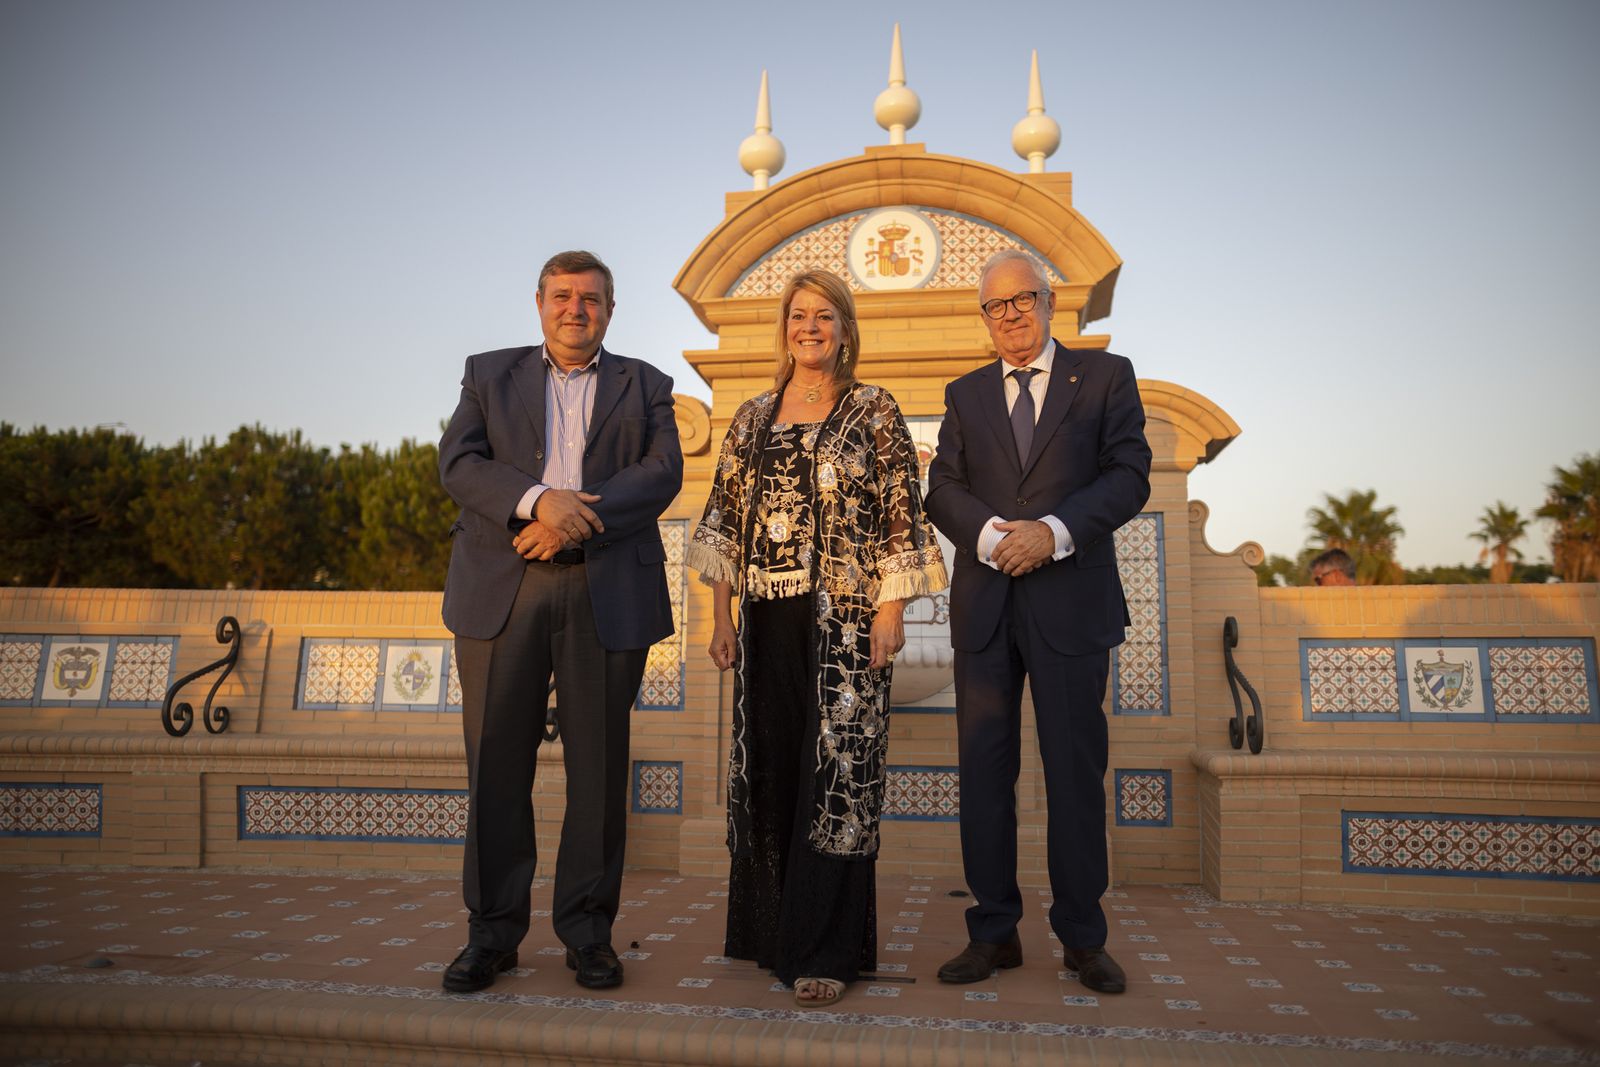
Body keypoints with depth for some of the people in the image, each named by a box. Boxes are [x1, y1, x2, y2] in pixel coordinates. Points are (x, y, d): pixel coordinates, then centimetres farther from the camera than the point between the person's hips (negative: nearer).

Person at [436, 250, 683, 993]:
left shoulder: (644, 386, 15)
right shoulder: (489, 374, 17)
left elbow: (663, 471, -1)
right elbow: (458, 461, 2)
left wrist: (578, 521, -14)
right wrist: (537, 500, -15)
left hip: (607, 592, 0)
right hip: (501, 589, 1)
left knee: (599, 765, 3)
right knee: (497, 762, 3)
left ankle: (588, 930, 16)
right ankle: (493, 932, 16)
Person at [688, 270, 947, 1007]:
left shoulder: (875, 411, 2)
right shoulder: (752, 417, 13)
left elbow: (900, 516, -3)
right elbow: (724, 518, 11)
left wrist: (892, 610, -11)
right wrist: (721, 617, 6)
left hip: (846, 615, -4)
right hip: (768, 616, 4)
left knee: (837, 771, -3)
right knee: (767, 768, 9)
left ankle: (826, 951, 6)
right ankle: (772, 928, 25)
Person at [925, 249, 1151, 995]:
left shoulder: (1105, 376, 8)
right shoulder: (965, 394, 16)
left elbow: (1130, 475, -2)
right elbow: (942, 489, 7)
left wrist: (1053, 531, -16)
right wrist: (988, 534, -13)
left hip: (1070, 602, -2)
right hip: (984, 605, 3)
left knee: (1076, 771, 3)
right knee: (984, 770, 4)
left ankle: (1083, 938, 16)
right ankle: (994, 932, 15)